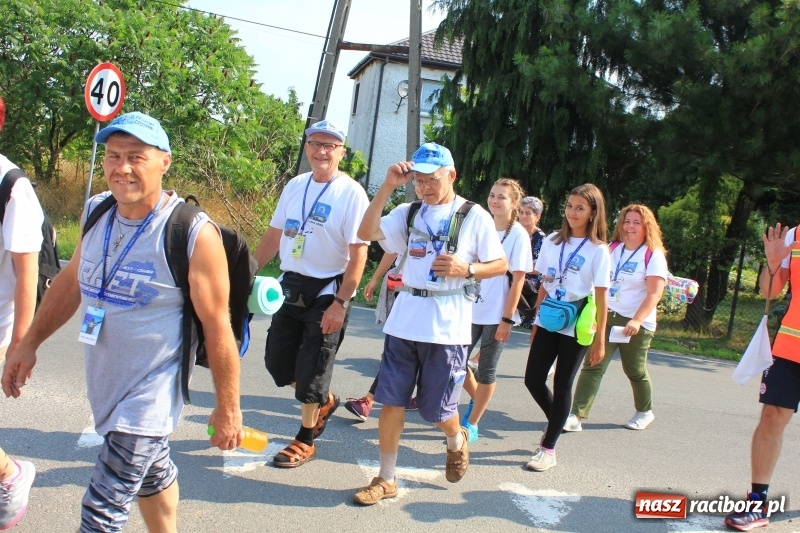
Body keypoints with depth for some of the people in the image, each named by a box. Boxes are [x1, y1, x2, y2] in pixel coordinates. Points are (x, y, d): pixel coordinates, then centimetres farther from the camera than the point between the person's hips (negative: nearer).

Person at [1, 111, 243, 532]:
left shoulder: (193, 234, -21)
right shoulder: (96, 212, -1)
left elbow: (218, 327, -17)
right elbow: (71, 279, 15)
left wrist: (228, 408, -11)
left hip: (149, 397, -6)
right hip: (104, 386, 7)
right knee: (151, 474, 25)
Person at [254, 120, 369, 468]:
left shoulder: (351, 193, -13)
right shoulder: (295, 186, 8)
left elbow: (359, 252, -17)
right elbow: (274, 234, 16)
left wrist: (340, 303, -22)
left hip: (327, 292, -7)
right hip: (290, 287, 7)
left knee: (311, 370, 1)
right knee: (277, 360, 12)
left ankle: (305, 441, 21)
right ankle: (325, 402, 37)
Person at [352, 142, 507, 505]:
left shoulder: (474, 216, -1)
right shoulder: (409, 213, 7)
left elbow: (500, 265, 2)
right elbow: (367, 233, -6)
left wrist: (466, 269, -16)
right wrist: (388, 186, -12)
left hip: (447, 325, -3)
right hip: (404, 319, 3)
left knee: (436, 409, 7)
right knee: (392, 402, 5)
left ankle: (456, 441, 41)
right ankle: (386, 479, 19)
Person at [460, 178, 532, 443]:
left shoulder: (518, 234, -8)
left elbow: (518, 279, -10)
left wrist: (506, 319, -13)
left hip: (497, 314, -4)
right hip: (472, 309, 5)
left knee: (486, 370, 5)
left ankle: (472, 424, 19)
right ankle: (476, 399, 34)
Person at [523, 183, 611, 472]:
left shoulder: (598, 250, -6)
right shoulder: (552, 241, 5)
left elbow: (601, 298, -6)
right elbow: (544, 285, 10)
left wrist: (600, 339, -6)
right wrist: (536, 321, 10)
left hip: (576, 327, -4)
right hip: (548, 322, 4)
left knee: (562, 385, 3)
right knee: (533, 380, 4)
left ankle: (549, 449, 15)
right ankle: (557, 423, 33)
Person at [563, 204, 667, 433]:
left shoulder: (653, 255, -7)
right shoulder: (613, 249, 9)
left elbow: (654, 294, -16)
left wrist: (636, 320, -28)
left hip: (636, 323, -4)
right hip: (606, 317, 4)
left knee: (635, 371, 12)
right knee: (592, 366, -7)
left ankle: (644, 411, 37)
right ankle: (576, 416, -11)